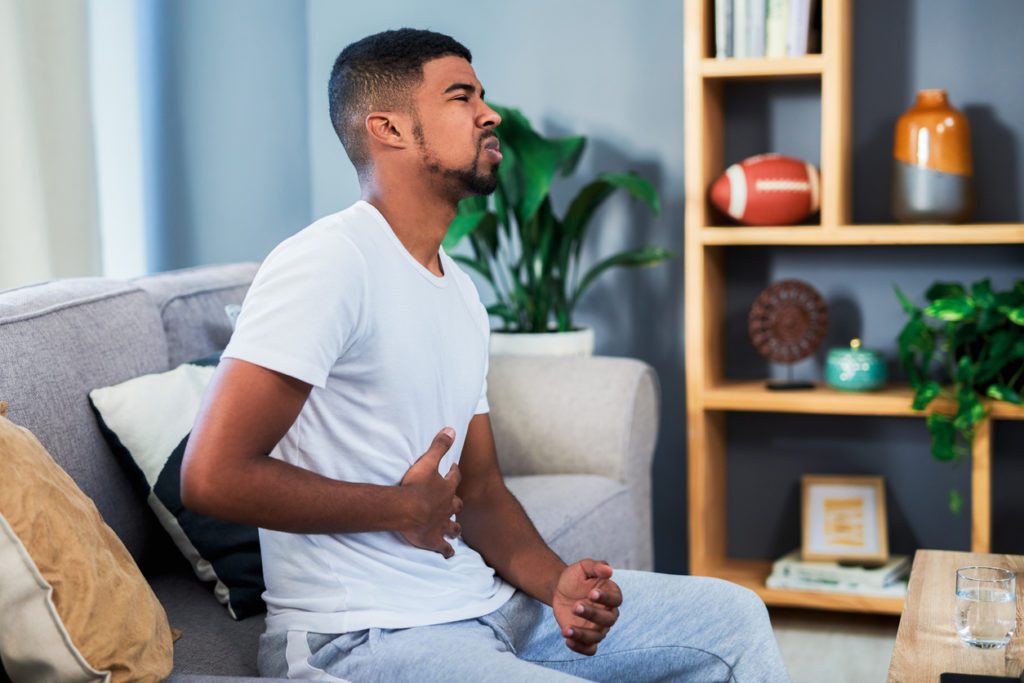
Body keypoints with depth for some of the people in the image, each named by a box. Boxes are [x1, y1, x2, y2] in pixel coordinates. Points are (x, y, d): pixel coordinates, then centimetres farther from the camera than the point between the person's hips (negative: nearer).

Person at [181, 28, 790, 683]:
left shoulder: (462, 292, 12)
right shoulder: (329, 261, -16)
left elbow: (480, 490, 14)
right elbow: (213, 476, -24)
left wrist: (557, 582, -6)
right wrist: (403, 508, -13)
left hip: (482, 602, 9)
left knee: (733, 616, 9)